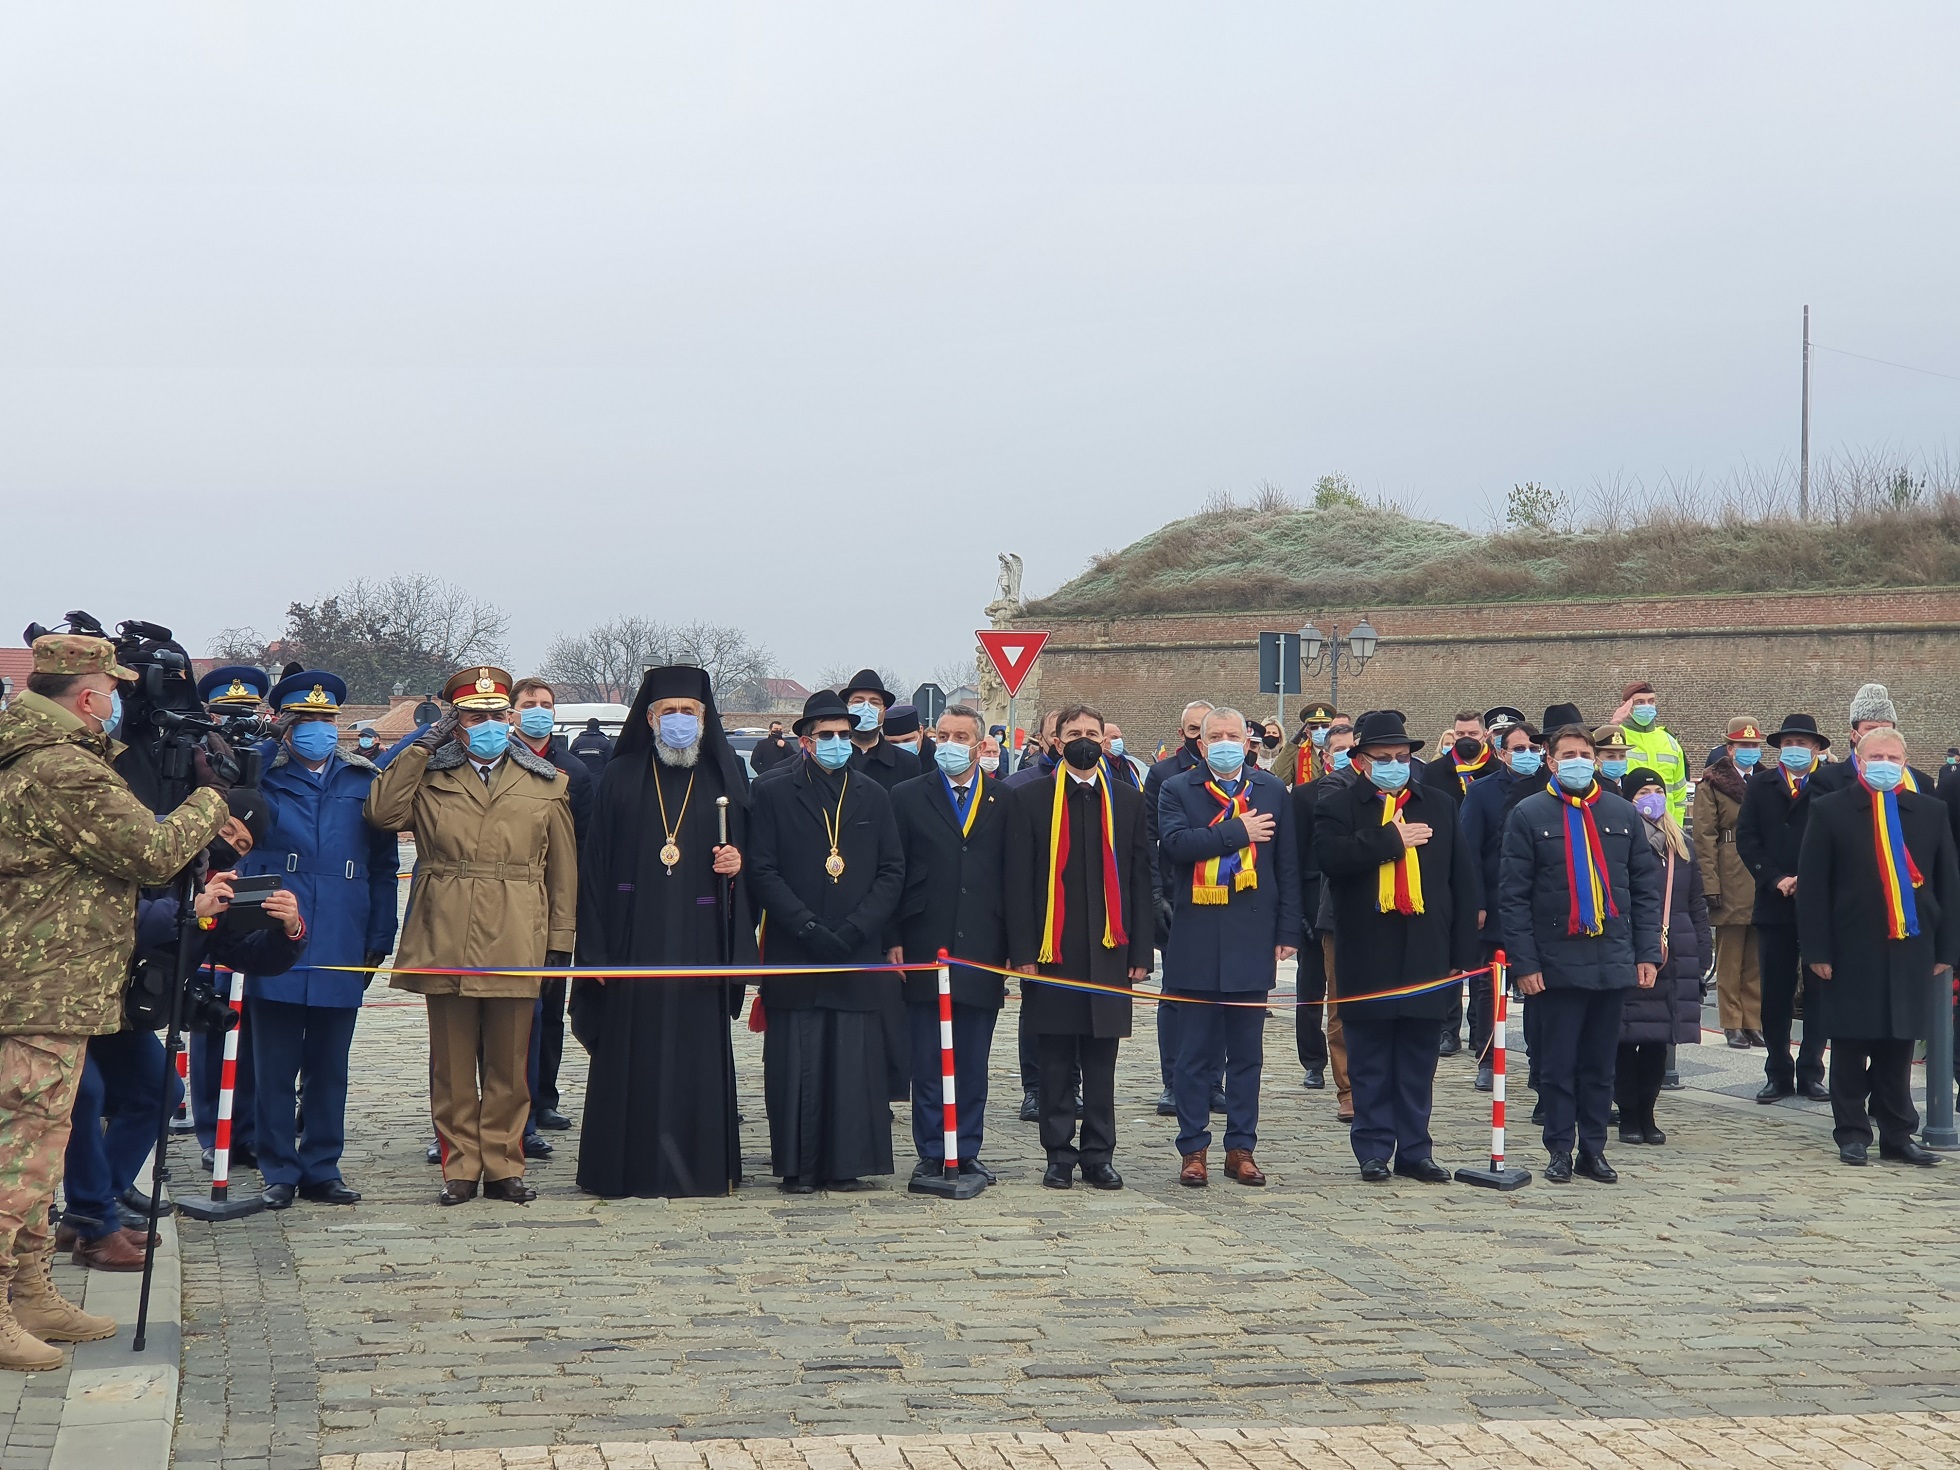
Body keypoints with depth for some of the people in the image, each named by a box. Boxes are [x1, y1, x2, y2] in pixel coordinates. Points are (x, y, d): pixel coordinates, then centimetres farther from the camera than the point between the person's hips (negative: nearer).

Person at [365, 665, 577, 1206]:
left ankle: (503, 1165, 14)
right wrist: (421, 747, -7)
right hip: (444, 941, 0)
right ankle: (460, 1166, 12)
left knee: (508, 1063, 5)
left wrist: (561, 939, 7)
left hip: (516, 942, 0)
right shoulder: (430, 776, 9)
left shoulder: (545, 783, 11)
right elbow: (382, 812, -10)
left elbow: (562, 868, 11)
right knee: (452, 1062, 4)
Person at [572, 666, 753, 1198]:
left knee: (700, 1050, 0)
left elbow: (750, 855, 15)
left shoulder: (726, 778, 10)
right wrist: (595, 949, -6)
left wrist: (736, 866, -10)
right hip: (636, 938, -1)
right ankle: (632, 1168, 4)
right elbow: (596, 865, 2)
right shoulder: (621, 779, 6)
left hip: (700, 939, 1)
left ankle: (700, 1165, 6)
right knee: (635, 1051, -1)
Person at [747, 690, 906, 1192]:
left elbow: (892, 872, 8)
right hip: (794, 956, -2)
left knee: (856, 1060, -1)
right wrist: (808, 928, -12)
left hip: (858, 956, 2)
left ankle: (846, 1162, 7)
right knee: (797, 1062, -2)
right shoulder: (773, 795, 4)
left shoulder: (873, 797, 13)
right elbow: (762, 871, -2)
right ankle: (798, 1165, 5)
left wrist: (854, 929, -6)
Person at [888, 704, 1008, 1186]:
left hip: (982, 949, 1)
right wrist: (892, 941, -5)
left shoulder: (1003, 802, 8)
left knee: (973, 1064, 6)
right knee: (927, 1063, 2)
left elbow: (1012, 876, 6)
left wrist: (1014, 946, 1)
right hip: (924, 948, -1)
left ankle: (967, 1152, 14)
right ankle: (931, 1154, 9)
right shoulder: (908, 797, 5)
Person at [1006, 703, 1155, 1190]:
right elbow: (1019, 880, 0)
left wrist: (1140, 952, 3)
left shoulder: (1127, 802, 10)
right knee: (1056, 1063, 3)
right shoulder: (1030, 799, 4)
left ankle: (1099, 1155, 13)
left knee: (1101, 1065, 6)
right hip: (1051, 951, -2)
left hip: (1108, 951, 2)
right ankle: (1059, 1155, 11)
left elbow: (1141, 879, 9)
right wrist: (1023, 952, -8)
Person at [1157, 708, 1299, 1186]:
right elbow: (1175, 843, -17)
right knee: (1195, 1053, 3)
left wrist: (1288, 932, 2)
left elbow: (1288, 866, 8)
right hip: (1197, 943, -2)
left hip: (1253, 941, 2)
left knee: (1247, 1054, 8)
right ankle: (1193, 1149, 10)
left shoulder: (1272, 791, 9)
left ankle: (1241, 1147, 15)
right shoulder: (1178, 790, 2)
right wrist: (1238, 831, -15)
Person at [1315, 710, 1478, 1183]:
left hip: (1426, 955, 2)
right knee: (1371, 1063, 4)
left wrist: (1462, 953, 3)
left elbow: (1463, 879, 9)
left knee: (1418, 1061, 7)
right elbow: (1331, 856, -19)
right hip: (1367, 959, -2)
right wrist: (1392, 839, -16)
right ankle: (1374, 1149, 12)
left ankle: (1414, 1149, 14)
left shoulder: (1441, 806, 11)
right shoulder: (1338, 807, 2)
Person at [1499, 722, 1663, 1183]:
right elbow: (1514, 894, -4)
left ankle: (1594, 1149, 17)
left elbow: (1645, 886, 10)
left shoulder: (1623, 813, 9)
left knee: (1600, 1065, 9)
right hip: (1556, 963, -3)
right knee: (1558, 1065, 3)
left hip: (1613, 962, 3)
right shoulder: (1529, 814, -1)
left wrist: (1648, 953, 3)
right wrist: (1524, 962, -10)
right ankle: (1560, 1151, 12)